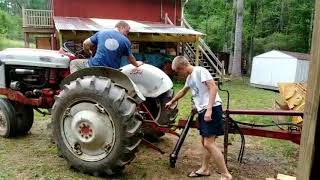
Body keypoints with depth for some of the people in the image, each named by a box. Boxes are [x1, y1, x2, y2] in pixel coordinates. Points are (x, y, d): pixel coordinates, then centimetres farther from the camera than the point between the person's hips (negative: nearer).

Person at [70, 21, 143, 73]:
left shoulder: (101, 33, 5)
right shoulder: (126, 41, 2)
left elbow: (85, 43, 9)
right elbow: (131, 58, 13)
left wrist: (88, 52, 31)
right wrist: (137, 64, 34)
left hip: (94, 66, 0)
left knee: (74, 63, 20)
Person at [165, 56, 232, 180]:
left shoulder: (200, 71, -9)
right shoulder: (189, 77, 19)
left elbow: (213, 88, -18)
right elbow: (183, 91, 37)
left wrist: (209, 109, -25)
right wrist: (172, 102, 48)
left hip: (212, 109, -10)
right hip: (202, 111, 10)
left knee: (209, 144, -13)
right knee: (205, 142, 16)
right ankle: (204, 169, 30)